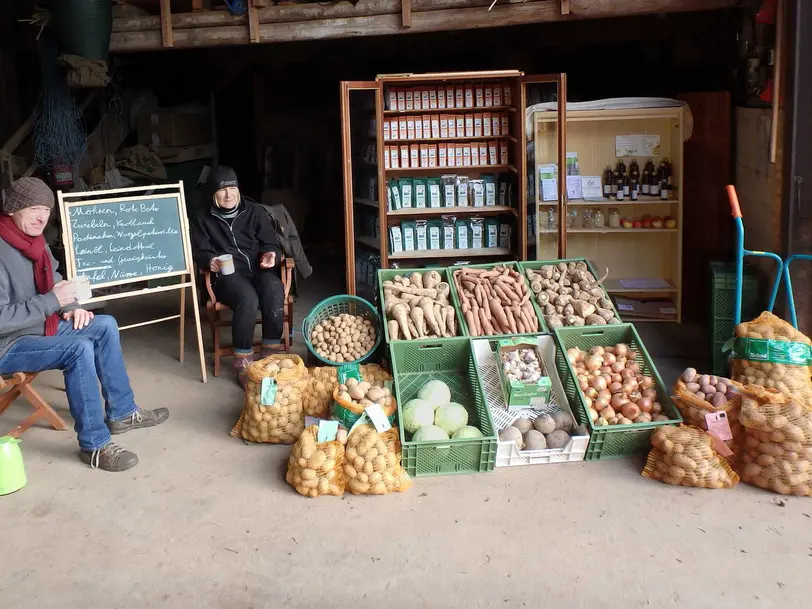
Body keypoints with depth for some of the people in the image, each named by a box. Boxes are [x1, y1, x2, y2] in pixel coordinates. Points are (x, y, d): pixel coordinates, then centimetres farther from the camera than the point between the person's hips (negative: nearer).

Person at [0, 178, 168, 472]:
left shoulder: (34, 241, 4)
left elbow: (52, 284, 18)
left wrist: (71, 307, -3)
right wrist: (53, 301, -29)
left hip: (38, 326, 10)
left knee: (105, 325, 5)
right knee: (79, 348, -29)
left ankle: (121, 412, 14)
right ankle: (94, 445, -19)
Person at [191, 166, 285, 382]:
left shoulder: (254, 211, 13)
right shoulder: (204, 219, 12)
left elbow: (271, 243, 11)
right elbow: (200, 252, 7)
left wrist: (271, 254, -13)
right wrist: (210, 261, -17)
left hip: (258, 269, 2)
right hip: (228, 275, -2)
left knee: (274, 292, -34)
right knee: (248, 299, -36)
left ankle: (269, 354, -22)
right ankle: (243, 362, -27)